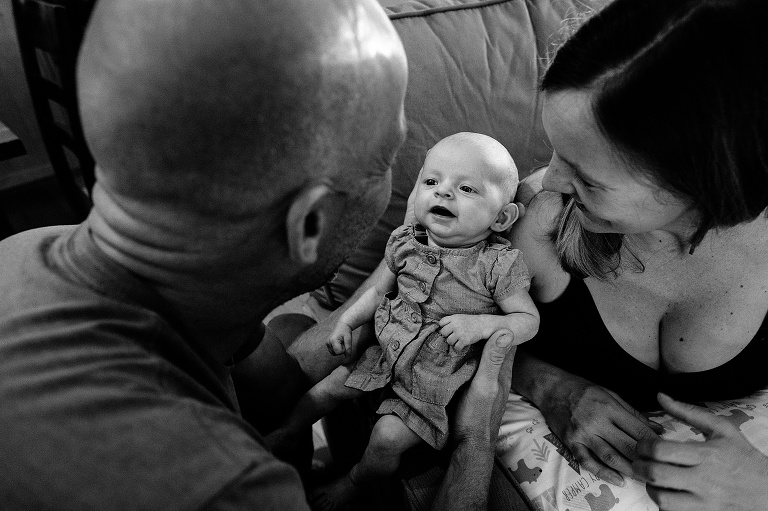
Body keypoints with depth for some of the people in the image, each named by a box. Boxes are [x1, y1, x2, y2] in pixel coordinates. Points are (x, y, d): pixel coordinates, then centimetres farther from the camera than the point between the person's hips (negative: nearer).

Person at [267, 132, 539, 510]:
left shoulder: (499, 264, -18)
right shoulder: (406, 242, -4)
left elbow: (528, 320, -10)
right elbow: (380, 290, 10)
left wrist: (482, 323, -27)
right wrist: (346, 322, -2)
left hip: (437, 377, -4)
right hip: (387, 351, 5)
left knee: (388, 438, -13)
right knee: (327, 389, 6)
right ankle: (274, 439, 33)